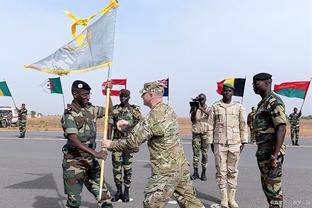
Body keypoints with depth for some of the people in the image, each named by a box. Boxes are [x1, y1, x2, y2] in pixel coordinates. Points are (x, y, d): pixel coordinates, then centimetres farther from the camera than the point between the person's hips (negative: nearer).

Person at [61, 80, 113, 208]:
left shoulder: (91, 109, 3)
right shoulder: (69, 115, -16)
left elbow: (109, 111, 19)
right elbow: (74, 141, -27)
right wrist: (96, 153, -35)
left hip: (90, 160, 6)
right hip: (74, 162, -6)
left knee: (103, 194, 9)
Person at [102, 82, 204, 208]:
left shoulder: (153, 118, -20)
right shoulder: (169, 110, 5)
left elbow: (132, 143, -15)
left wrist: (111, 144, -1)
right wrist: (129, 124, 10)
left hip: (166, 170, -9)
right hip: (181, 165, 9)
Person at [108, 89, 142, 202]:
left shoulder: (134, 109, -2)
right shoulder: (114, 109, 7)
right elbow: (110, 125, 4)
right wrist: (109, 139, -4)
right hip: (116, 141, 3)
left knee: (127, 167, 5)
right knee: (116, 166, 6)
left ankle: (126, 192, 18)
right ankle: (119, 191, 20)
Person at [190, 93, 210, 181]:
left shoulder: (207, 108, 4)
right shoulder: (194, 107, 6)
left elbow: (210, 114, -20)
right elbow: (192, 120, -6)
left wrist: (201, 108, -34)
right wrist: (194, 110, -20)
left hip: (205, 133, 0)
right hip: (196, 132, 1)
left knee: (205, 153, 3)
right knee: (196, 153, 1)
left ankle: (204, 173, 11)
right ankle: (195, 173, 5)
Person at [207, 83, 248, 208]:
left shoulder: (239, 107, 5)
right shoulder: (215, 107, 4)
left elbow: (243, 125, 6)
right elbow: (210, 126, 5)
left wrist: (243, 142, 1)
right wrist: (211, 142, 3)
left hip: (235, 144, 1)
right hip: (219, 144, 0)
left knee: (233, 172, 8)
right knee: (221, 172, 3)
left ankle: (232, 198, 18)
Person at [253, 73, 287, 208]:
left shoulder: (274, 102, -15)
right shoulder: (263, 103, 16)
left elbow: (281, 128, -23)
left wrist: (275, 156, -26)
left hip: (271, 152, -10)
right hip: (263, 152, 10)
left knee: (273, 187, -1)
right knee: (266, 186, 18)